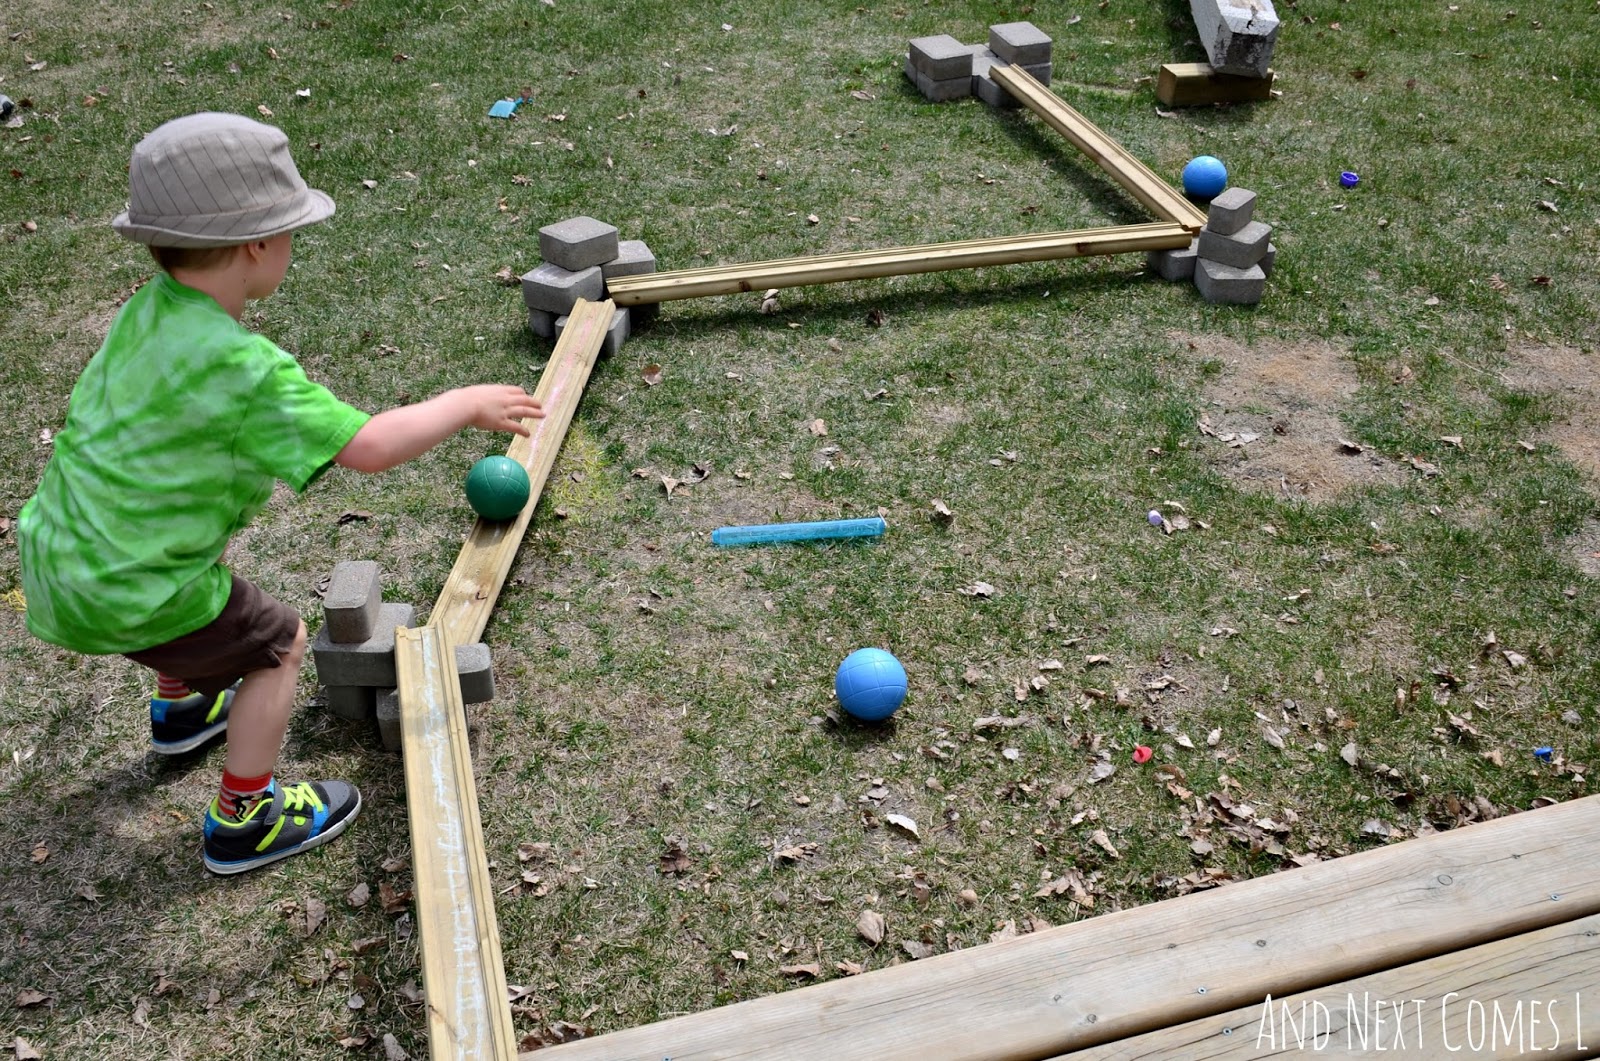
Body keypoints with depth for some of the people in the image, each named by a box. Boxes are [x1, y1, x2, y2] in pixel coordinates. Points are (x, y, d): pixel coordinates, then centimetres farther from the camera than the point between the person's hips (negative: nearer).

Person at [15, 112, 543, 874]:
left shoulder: (148, 310, -3)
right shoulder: (242, 368, -27)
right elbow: (370, 447, -25)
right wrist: (465, 404, -13)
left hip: (52, 555, 8)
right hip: (124, 596, -8)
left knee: (203, 583, 35)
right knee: (278, 644, 12)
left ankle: (182, 705, 60)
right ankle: (243, 822, 22)